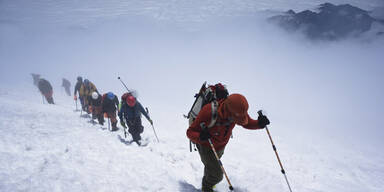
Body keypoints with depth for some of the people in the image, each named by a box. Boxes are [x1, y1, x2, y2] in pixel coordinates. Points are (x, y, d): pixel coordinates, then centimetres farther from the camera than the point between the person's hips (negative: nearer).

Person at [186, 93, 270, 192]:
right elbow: (190, 132, -32)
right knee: (217, 174, -7)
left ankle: (206, 184, 62)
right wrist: (200, 137, -55)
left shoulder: (238, 111, -27)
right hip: (206, 146, -5)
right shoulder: (208, 112, -41)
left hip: (221, 146, 5)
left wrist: (259, 123, -27)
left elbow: (247, 123, -6)